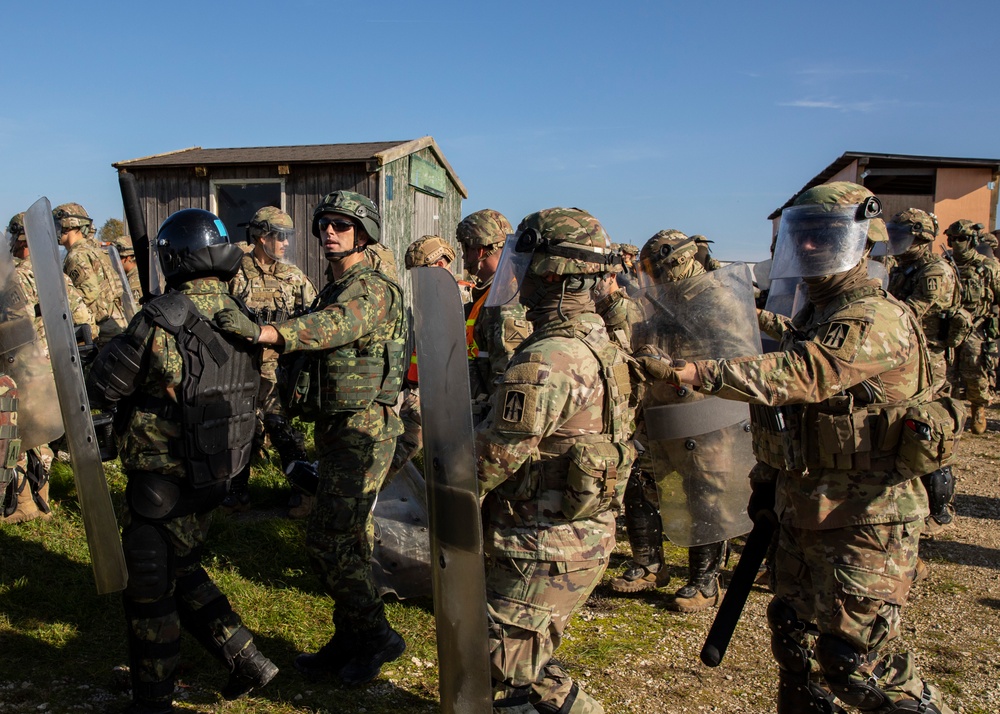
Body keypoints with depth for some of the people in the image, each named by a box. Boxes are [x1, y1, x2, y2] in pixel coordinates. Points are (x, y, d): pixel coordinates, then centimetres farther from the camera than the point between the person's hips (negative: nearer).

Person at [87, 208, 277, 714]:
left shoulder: (160, 319, -20)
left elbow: (101, 389, -11)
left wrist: (113, 347, 9)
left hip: (165, 479, -7)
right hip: (217, 473, 7)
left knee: (148, 587, 10)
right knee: (180, 568, 25)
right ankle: (245, 659, 24)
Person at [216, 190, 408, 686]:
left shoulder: (373, 289, -14)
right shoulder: (331, 292, 17)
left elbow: (333, 326, -34)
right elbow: (315, 345, 18)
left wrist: (261, 332, -47)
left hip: (363, 431, -9)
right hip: (334, 429, 9)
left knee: (328, 540, -9)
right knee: (349, 538, 14)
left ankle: (376, 636, 8)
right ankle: (350, 639, 26)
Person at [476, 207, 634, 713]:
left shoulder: (546, 359, -25)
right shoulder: (600, 342, 7)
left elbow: (497, 456, -20)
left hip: (546, 547, -10)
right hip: (589, 534, 10)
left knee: (508, 669, 5)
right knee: (530, 661, 23)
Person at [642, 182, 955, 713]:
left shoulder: (876, 320, -19)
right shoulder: (813, 315, 12)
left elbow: (796, 377, -35)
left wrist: (682, 372, -39)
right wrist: (775, 478, 18)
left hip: (863, 519, -9)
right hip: (804, 510, 9)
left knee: (851, 656, -1)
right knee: (794, 637, 18)